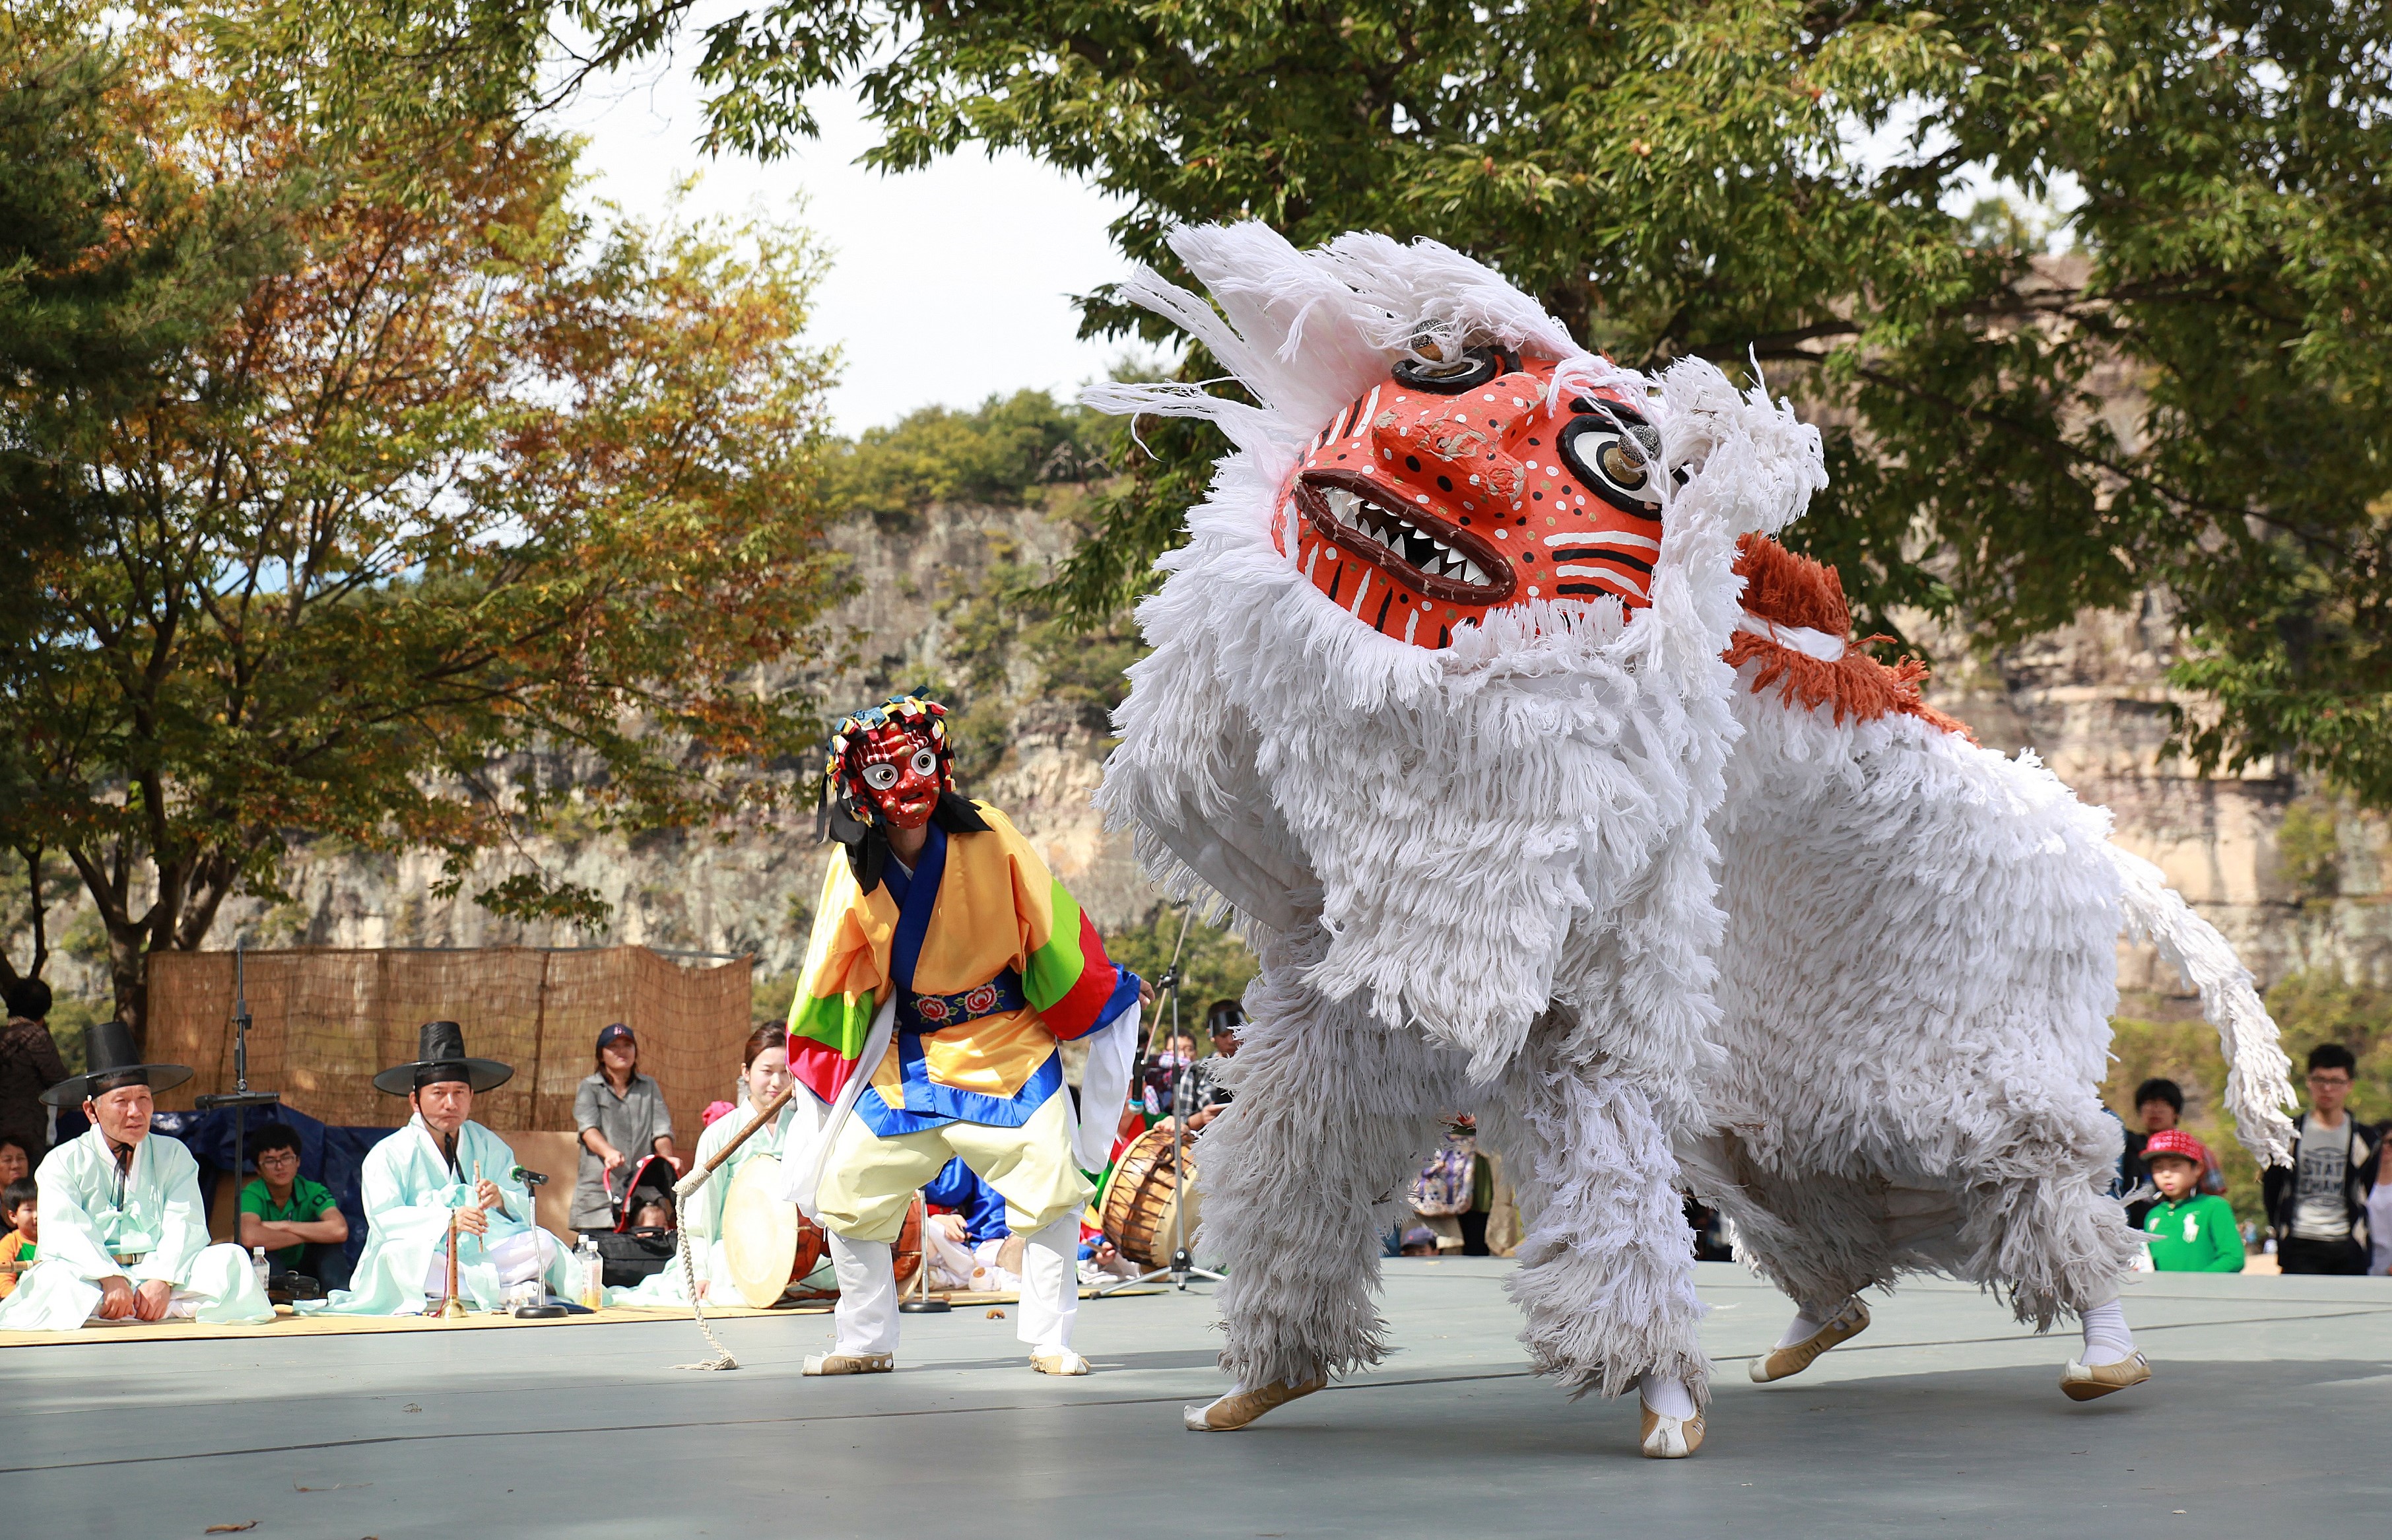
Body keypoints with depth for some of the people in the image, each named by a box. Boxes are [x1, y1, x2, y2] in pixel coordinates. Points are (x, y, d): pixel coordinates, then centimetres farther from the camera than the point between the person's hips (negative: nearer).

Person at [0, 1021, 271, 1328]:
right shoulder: (63, 1162, 8)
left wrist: (161, 1280, -22)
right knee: (51, 1278, -36)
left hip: (160, 1269, 2)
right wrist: (111, 1278, -28)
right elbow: (67, 1233, -9)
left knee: (231, 1260, -23)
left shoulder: (175, 1156, 14)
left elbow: (185, 1225, -1)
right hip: (90, 1278, -2)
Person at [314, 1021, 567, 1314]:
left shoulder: (490, 1146, 14)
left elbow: (528, 1209, 4)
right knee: (398, 1255, -36)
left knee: (543, 1243, -18)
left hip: (480, 1256, 3)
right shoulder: (387, 1155, 3)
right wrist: (447, 1219, -30)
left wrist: (501, 1200, -21)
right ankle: (506, 1288, -30)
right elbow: (383, 1218, -14)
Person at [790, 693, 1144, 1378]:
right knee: (843, 1189, 0)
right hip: (907, 1056, 2)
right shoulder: (852, 871, -8)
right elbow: (829, 974, 5)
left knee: (1050, 1185, -13)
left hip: (1010, 1044, -2)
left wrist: (1113, 993, 3)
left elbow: (1052, 927, -3)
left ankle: (1049, 1339, 3)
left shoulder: (990, 837, -14)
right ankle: (866, 1342, 17)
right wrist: (807, 1064, 6)